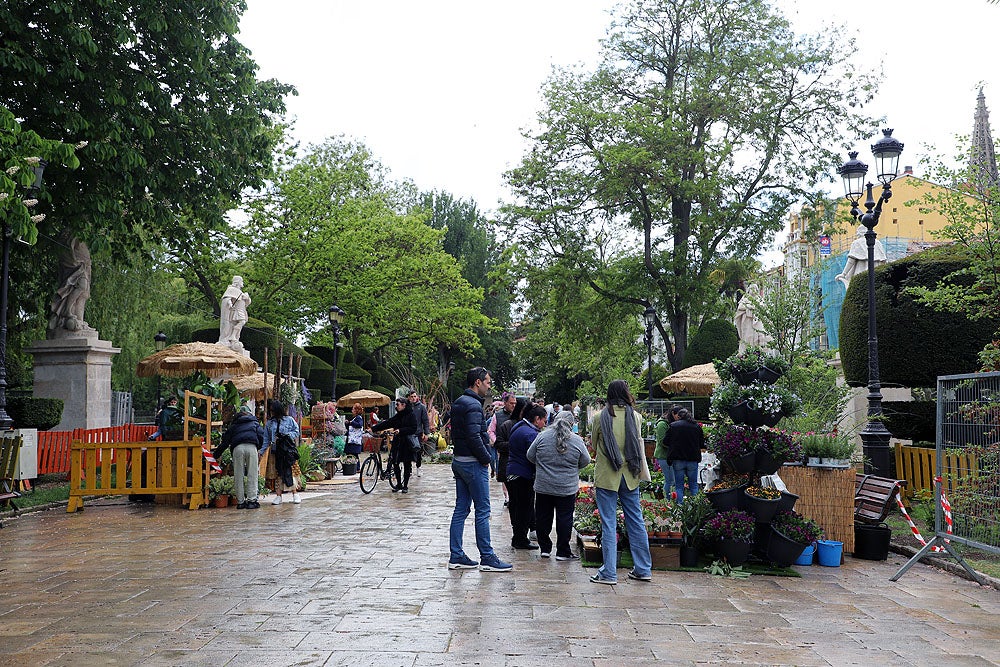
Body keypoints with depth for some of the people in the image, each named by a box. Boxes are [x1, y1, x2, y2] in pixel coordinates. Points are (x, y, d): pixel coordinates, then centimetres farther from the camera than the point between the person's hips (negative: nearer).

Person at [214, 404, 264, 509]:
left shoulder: (233, 425, 27)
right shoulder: (254, 422, 25)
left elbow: (225, 441, 23)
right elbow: (260, 435, 10)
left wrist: (216, 454, 30)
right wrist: (259, 449, 23)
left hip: (237, 448, 1)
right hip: (251, 447, -1)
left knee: (239, 475, 5)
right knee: (252, 475, 1)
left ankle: (240, 501, 4)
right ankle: (251, 500, -4)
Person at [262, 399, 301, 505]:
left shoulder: (289, 420, 3)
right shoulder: (269, 423, 13)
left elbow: (296, 431, 5)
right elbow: (266, 439, 13)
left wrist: (287, 436, -11)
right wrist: (261, 452, 6)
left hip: (288, 450, -3)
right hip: (275, 451, 3)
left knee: (289, 471, -7)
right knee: (277, 473, 2)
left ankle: (295, 494, 2)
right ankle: (278, 496, 7)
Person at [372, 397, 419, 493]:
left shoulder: (411, 414, -6)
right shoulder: (397, 416, 12)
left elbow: (413, 428, -14)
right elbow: (386, 423, 9)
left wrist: (400, 430, -20)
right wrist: (373, 428, 2)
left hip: (407, 443, -6)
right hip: (397, 442, 6)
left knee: (407, 464, 2)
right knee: (395, 463, 1)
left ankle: (405, 485, 13)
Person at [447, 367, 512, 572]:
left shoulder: (458, 403, 14)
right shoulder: (473, 405, -17)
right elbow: (474, 437, -25)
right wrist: (486, 458, -12)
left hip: (459, 461, 10)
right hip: (473, 463, -10)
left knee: (461, 509, 11)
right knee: (482, 511, -3)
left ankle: (456, 556, 14)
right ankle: (487, 558, 2)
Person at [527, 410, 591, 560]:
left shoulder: (542, 436, -4)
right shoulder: (577, 440, -7)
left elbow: (530, 456, 4)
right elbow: (585, 461, 4)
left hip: (543, 486, 2)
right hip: (567, 488, -1)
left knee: (543, 518, 13)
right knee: (564, 519, 5)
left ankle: (545, 548, 20)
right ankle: (563, 552, 9)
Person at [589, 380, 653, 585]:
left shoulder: (600, 418, -6)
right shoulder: (635, 416, -1)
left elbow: (594, 446, 6)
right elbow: (639, 444, 9)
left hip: (606, 476, -2)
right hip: (629, 476, 3)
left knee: (609, 524, 1)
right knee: (636, 522, 12)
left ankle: (609, 573, 3)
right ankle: (643, 569, 20)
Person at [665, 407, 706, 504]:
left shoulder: (673, 426, -2)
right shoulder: (697, 426, 3)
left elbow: (666, 442, 1)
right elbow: (702, 444, 7)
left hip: (678, 459, -1)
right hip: (693, 459, 1)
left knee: (679, 486, 6)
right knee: (693, 486, 11)